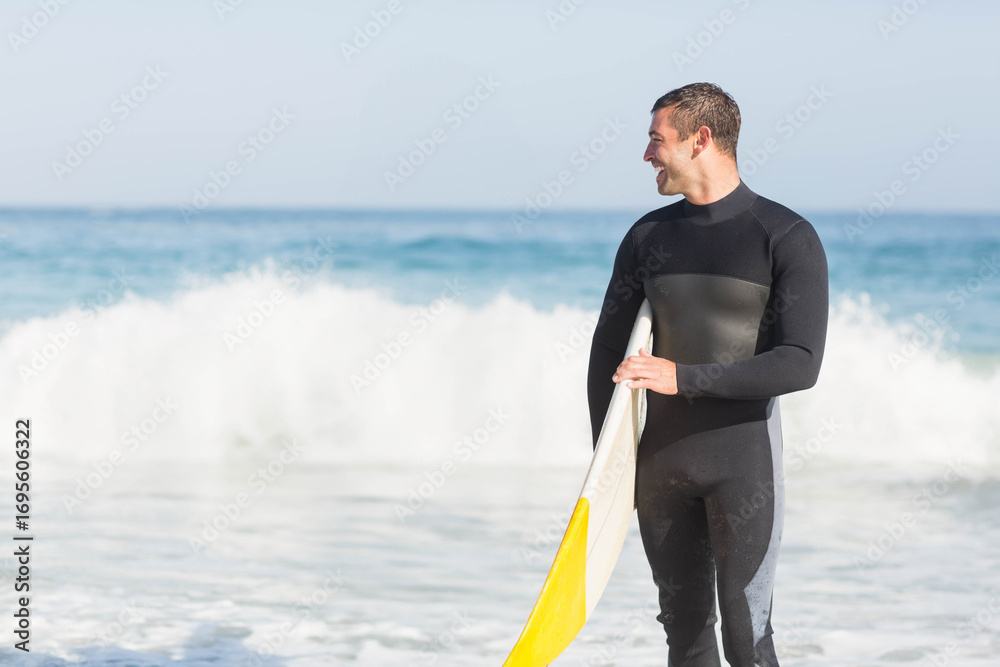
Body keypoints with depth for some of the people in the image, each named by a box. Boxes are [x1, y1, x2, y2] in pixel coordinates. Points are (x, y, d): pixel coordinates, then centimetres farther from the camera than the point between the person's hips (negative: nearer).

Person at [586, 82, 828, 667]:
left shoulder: (787, 238, -7)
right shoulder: (648, 236, 9)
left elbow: (802, 365, -15)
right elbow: (607, 351, 14)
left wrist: (683, 377, -22)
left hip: (744, 459, -5)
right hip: (661, 460, 5)